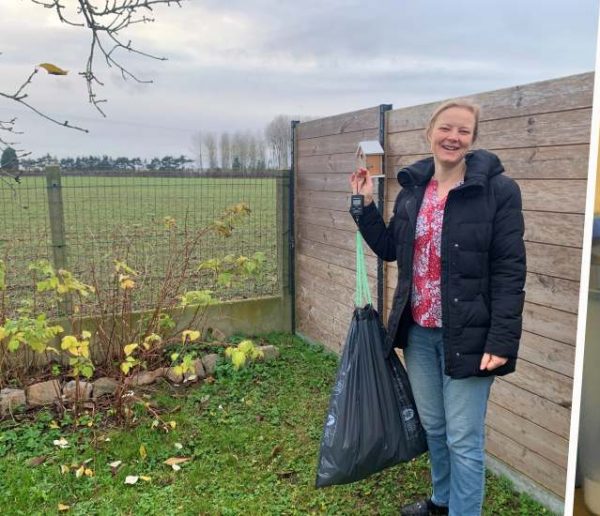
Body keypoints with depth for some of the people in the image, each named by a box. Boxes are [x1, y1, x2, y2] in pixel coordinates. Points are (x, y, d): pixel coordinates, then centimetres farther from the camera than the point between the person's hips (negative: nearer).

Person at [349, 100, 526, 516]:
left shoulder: (498, 189, -12)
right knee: (433, 426, 22)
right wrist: (365, 204, 3)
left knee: (463, 439, 6)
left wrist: (501, 340, -18)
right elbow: (389, 248, 13)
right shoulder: (413, 188, 5)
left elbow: (510, 271, -14)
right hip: (418, 332, 6)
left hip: (466, 335, -6)